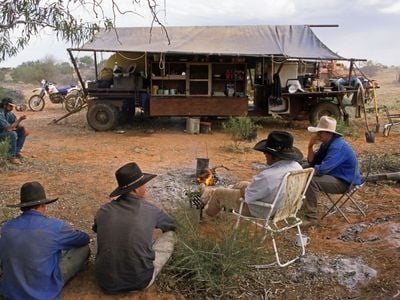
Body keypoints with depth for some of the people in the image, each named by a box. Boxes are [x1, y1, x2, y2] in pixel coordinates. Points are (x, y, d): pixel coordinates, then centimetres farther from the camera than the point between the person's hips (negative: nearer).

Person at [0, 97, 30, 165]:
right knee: (13, 134, -32)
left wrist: (23, 128, -16)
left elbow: (17, 125, 5)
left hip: (6, 132, 9)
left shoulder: (10, 113, 0)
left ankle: (17, 152, 7)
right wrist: (19, 120, -29)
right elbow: (8, 128, -33)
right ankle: (12, 157, -22)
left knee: (23, 131, 0)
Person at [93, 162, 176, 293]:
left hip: (106, 282, 3)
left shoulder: (103, 211, -4)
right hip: (140, 282, -3)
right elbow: (171, 225, 14)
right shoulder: (150, 210, -9)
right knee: (170, 234, 10)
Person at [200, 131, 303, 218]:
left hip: (260, 211, -8)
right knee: (242, 184, 30)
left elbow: (246, 196, -25)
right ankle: (209, 194, 54)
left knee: (219, 193, 13)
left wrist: (243, 191, -1)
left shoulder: (268, 176, -40)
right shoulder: (297, 167, -14)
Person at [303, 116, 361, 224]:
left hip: (345, 182, -10)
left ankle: (311, 218, -23)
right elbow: (312, 162, 9)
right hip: (335, 175, 10)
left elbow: (322, 169, -32)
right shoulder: (326, 143, 5)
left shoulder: (337, 147, -25)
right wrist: (310, 147, -7)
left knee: (311, 181, -28)